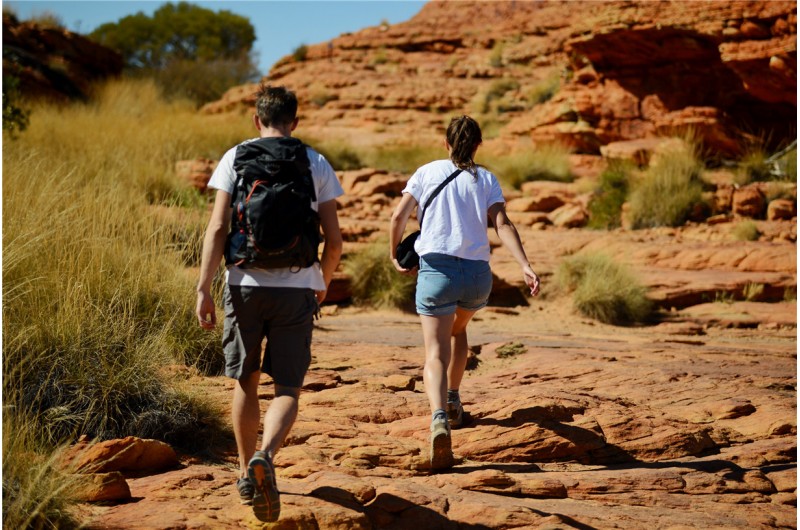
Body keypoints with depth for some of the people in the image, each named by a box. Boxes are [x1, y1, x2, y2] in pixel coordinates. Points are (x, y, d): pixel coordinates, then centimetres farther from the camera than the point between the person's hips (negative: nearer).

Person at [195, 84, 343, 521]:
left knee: (246, 380, 17)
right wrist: (322, 283, 22)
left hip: (245, 284, 0)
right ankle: (266, 455, -24)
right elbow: (334, 239, 4)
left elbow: (217, 228, -6)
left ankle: (247, 473, 24)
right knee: (287, 387, 3)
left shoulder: (236, 158, 3)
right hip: (296, 288, 0)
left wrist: (203, 289, -6)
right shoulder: (316, 164, 6)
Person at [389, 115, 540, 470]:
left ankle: (439, 417, -33)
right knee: (457, 329, 32)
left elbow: (398, 217, 1)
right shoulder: (486, 180, 9)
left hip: (436, 268, -2)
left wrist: (394, 255, 16)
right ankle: (453, 402, 36)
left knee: (436, 354, -8)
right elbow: (502, 224, -5)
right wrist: (525, 267, -13)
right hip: (477, 273, 2)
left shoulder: (428, 172, 9)